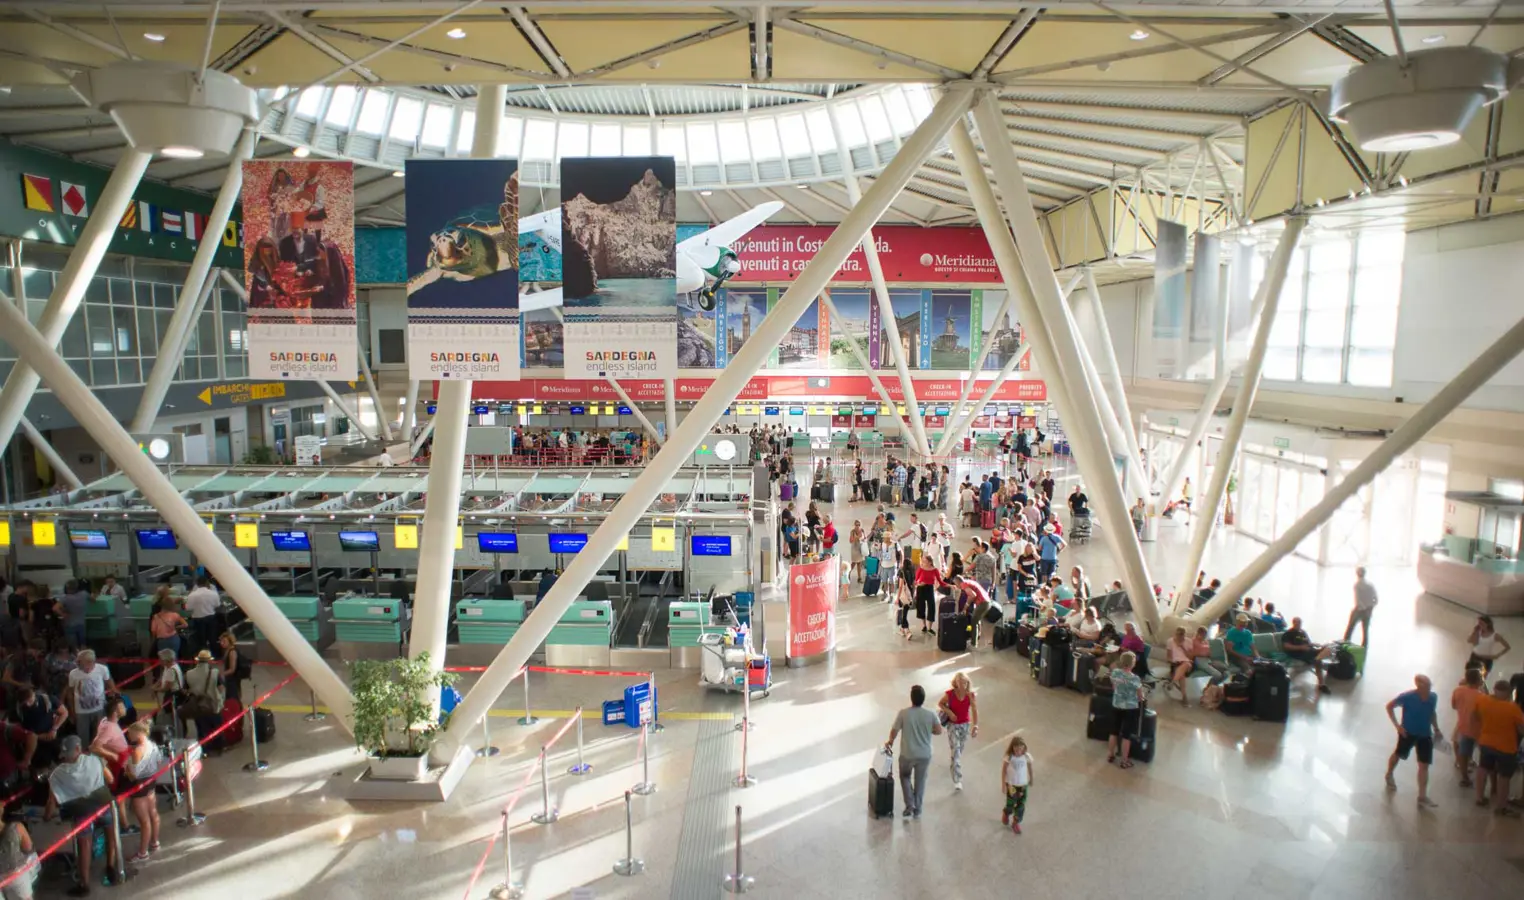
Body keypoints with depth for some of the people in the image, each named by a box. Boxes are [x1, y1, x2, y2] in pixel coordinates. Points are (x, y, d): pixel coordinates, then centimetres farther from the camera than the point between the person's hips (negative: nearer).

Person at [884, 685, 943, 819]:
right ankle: (917, 810, 29)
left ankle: (910, 806, 15)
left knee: (905, 777, 24)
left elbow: (894, 731, -6)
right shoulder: (931, 714, -15)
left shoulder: (903, 713, -18)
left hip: (907, 754, -1)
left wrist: (890, 742, 14)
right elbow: (939, 731, -3)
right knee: (920, 781, 20)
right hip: (925, 755, 1)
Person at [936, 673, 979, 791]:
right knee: (956, 751, -10)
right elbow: (940, 703, -2)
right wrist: (949, 712, -18)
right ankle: (957, 780, -8)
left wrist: (975, 726, -26)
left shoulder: (970, 695, -16)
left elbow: (975, 711, -17)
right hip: (953, 725, -2)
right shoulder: (950, 694, -19)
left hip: (965, 725, 2)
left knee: (960, 749, 22)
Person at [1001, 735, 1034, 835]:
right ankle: (1006, 814, 45)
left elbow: (1030, 768, 2)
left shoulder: (1027, 757, -16)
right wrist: (1003, 785, -8)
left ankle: (1016, 822, 31)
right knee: (1010, 804, 12)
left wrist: (1031, 780, 17)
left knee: (1021, 806, 8)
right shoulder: (1009, 757, -21)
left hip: (1023, 785, 2)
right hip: (1011, 785, -2)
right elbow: (1003, 771, -11)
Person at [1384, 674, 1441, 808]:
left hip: (1425, 735, 3)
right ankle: (1389, 776, 47)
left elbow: (1433, 713, 10)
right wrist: (1397, 725, -18)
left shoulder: (1433, 697, -10)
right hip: (1408, 733, -3)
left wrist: (1436, 728, 7)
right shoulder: (1407, 696, -25)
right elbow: (1389, 706, -13)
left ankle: (1422, 796, 9)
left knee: (1424, 765, 2)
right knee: (1398, 754, 20)